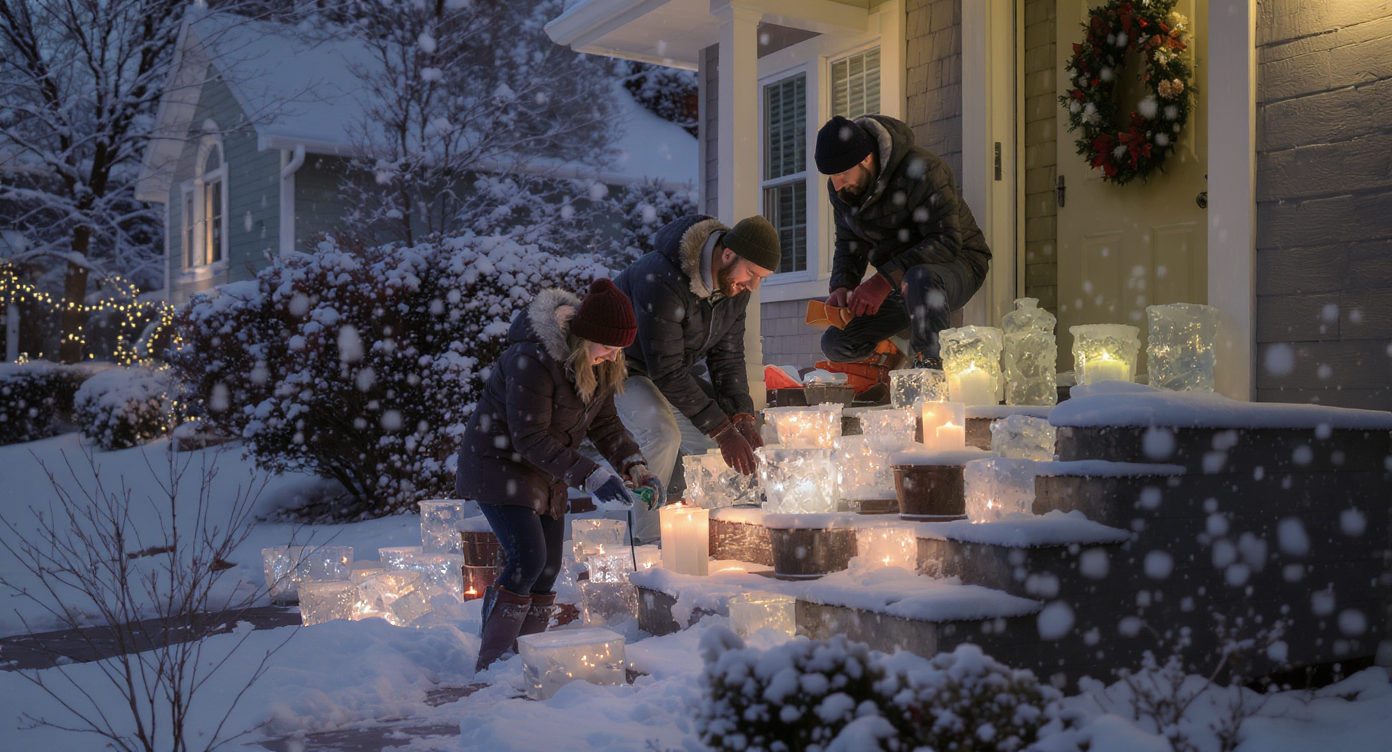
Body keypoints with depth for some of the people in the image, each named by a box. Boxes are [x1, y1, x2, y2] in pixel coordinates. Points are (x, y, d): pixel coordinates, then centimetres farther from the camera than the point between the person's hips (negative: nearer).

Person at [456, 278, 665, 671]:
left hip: (546, 472, 8)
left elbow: (605, 424, 3)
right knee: (528, 559, -18)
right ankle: (492, 664, -5)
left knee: (548, 567, 6)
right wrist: (590, 476, -34)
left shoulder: (601, 364, -4)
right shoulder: (531, 360, -30)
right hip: (499, 462, -8)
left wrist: (636, 467, -14)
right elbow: (530, 438, -28)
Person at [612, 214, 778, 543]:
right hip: (619, 365, -8)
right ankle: (646, 540, -19)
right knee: (663, 432, -32)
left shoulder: (736, 284, -10)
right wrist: (722, 429, -33)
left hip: (669, 371, 8)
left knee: (716, 443, -2)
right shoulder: (662, 279, -37)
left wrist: (741, 418, -18)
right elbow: (667, 371, -35)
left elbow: (728, 355, -4)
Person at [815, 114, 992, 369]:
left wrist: (885, 279, -37)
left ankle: (932, 366, -25)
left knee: (918, 279, -44)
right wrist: (841, 286, -14)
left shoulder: (920, 170, -24)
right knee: (835, 343, -4)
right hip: (899, 279, 7)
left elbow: (946, 241, -29)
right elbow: (849, 244, 8)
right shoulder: (840, 187, -2)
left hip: (956, 264, -7)